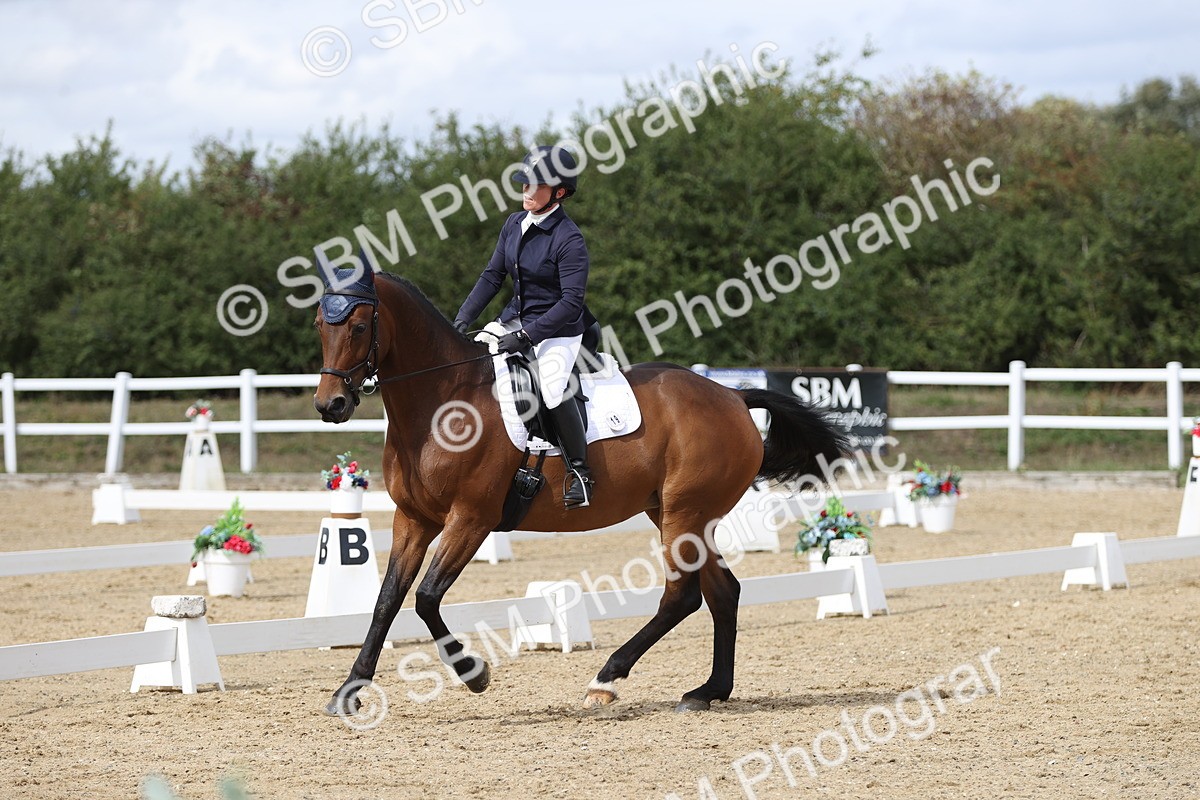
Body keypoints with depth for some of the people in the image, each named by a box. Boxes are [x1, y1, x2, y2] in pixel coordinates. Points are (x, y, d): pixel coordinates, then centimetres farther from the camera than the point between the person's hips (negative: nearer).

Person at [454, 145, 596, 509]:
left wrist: (528, 335, -27)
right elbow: (492, 276, 11)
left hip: (557, 330, -8)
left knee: (553, 388, -31)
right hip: (516, 321, 8)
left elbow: (571, 300, -22)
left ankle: (579, 471, -17)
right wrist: (463, 318, -1)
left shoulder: (568, 239, -18)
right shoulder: (514, 225, 4)